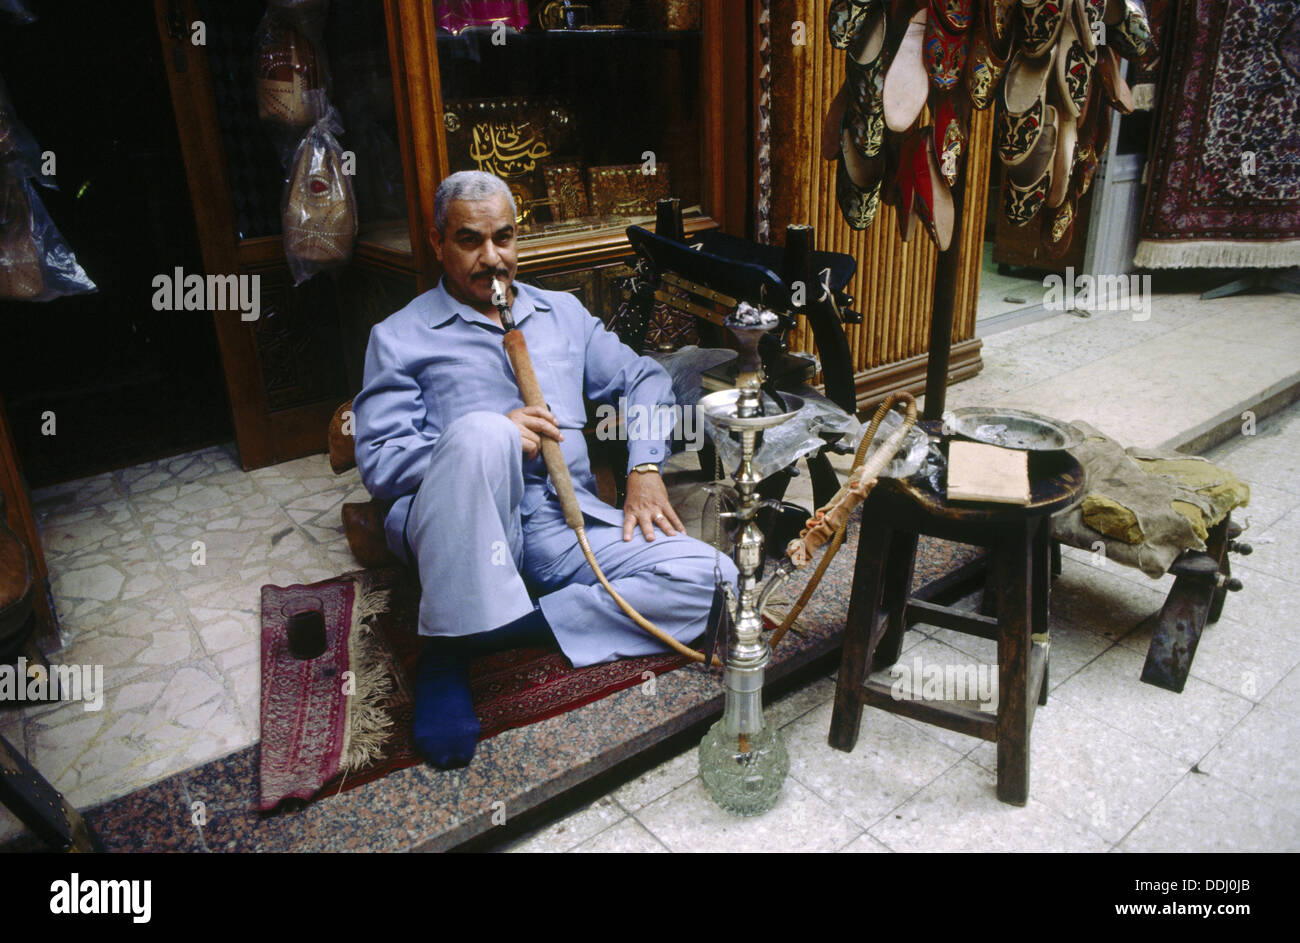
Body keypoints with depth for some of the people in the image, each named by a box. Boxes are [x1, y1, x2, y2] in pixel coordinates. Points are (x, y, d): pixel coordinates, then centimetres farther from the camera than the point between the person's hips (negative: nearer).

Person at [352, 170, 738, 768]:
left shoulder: (563, 314, 23)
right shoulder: (400, 337, 10)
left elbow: (643, 379, 21)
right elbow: (378, 462, -1)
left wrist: (644, 468, 3)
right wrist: (490, 441, -15)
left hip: (565, 520, 4)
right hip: (460, 531, -4)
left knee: (709, 579, -18)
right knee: (482, 431, -37)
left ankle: (498, 633, -20)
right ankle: (447, 644, -24)